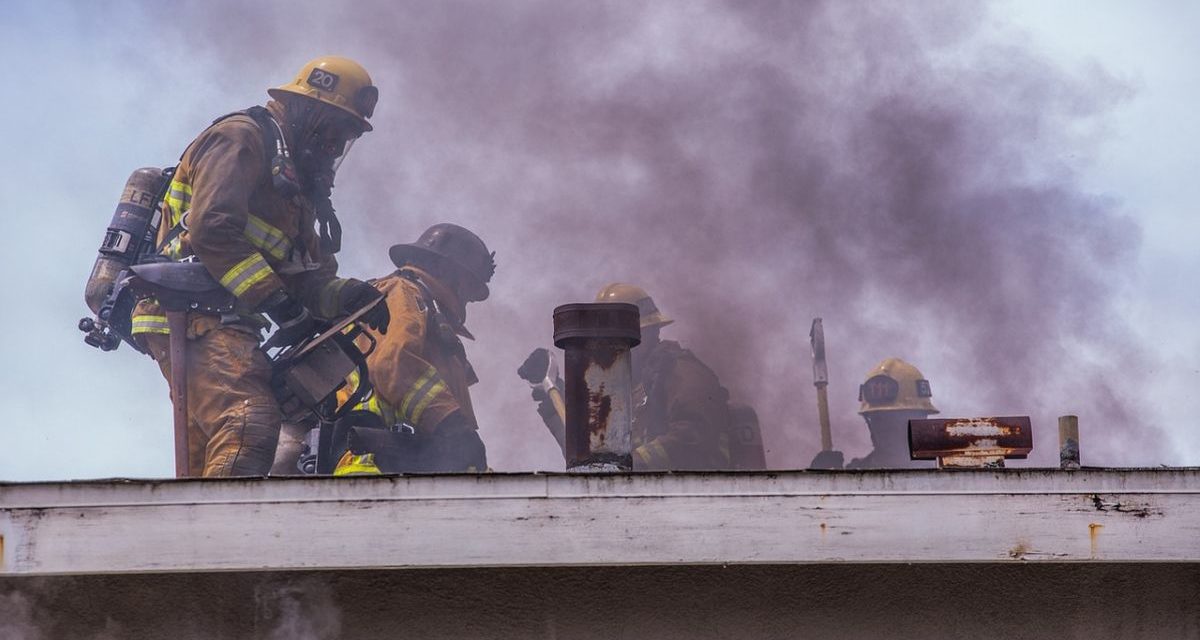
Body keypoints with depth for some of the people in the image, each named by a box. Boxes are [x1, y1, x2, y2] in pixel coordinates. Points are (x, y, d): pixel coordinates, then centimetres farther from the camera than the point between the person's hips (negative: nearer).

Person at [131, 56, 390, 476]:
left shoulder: (296, 185, 30)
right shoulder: (240, 137, 0)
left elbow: (310, 277, 20)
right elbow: (212, 228, -16)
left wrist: (350, 296, -3)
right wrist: (279, 301, -19)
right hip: (197, 316, -11)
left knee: (210, 464, 10)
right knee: (250, 425, -29)